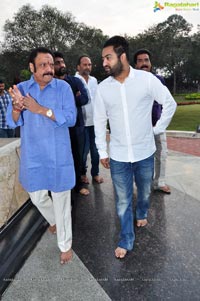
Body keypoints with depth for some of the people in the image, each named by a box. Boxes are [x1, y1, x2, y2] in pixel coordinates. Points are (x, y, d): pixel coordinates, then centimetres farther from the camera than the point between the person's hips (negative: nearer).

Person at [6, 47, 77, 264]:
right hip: (33, 156, 3)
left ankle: (65, 244, 28)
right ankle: (53, 220, 52)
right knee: (37, 198, 19)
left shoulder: (63, 87, -5)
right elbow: (12, 122, -2)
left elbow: (70, 118, -15)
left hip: (59, 156, -3)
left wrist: (40, 109, -23)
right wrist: (17, 106, -24)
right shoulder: (20, 88, 3)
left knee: (61, 200, 7)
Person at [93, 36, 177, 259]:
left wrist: (157, 129, 1)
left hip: (144, 152, 0)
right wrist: (102, 152, 5)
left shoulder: (147, 79, -9)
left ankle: (142, 213, 55)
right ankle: (126, 240, 29)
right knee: (123, 201, 9)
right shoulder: (103, 88, -4)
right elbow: (99, 122, 3)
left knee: (144, 192, 22)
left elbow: (170, 104, 2)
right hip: (118, 156, 0)